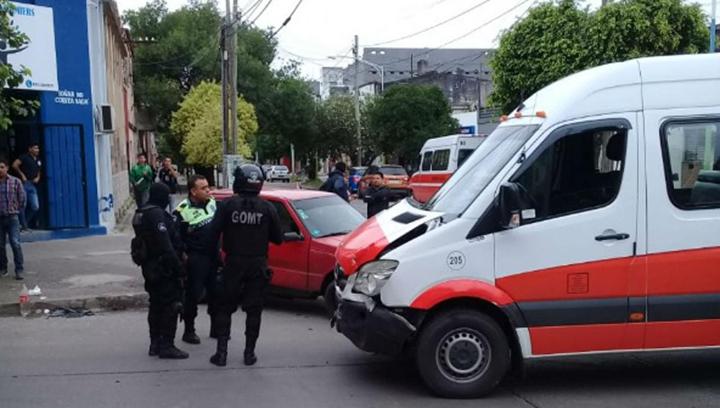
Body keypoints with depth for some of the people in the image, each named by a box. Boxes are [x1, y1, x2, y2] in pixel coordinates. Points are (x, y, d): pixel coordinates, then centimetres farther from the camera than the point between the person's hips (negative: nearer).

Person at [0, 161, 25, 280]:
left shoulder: (15, 181, 0)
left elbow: (22, 198, 6)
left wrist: (18, 211, 6)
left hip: (12, 217, -2)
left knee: (15, 243, -11)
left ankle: (19, 270, -8)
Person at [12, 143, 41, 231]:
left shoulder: (38, 161, 17)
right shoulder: (25, 157, -3)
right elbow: (15, 165, -14)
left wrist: (38, 178, 8)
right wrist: (22, 175, -11)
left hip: (33, 185, 6)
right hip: (24, 184, -6)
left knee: (35, 207, 1)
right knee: (23, 205, -3)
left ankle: (25, 223, 17)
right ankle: (24, 226, 4)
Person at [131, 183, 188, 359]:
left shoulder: (140, 214, 13)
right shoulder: (157, 214, -19)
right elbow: (165, 245, -24)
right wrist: (178, 267, -21)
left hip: (150, 267, 10)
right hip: (163, 268, -10)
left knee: (156, 305, 17)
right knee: (171, 305, -4)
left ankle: (155, 344, 24)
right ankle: (166, 346, -3)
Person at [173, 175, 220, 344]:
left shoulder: (212, 202, 6)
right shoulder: (183, 211, -15)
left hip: (213, 256, 7)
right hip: (196, 259, -6)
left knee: (215, 292, 13)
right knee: (193, 295, -2)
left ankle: (216, 327, 26)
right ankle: (189, 331, 10)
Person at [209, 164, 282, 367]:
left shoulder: (228, 205, -8)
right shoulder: (267, 208, -6)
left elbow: (213, 232, -9)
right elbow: (278, 238, -1)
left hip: (233, 264, 0)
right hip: (258, 266, 0)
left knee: (225, 308, 12)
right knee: (254, 310, 9)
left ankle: (221, 352, 10)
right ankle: (249, 352, 12)